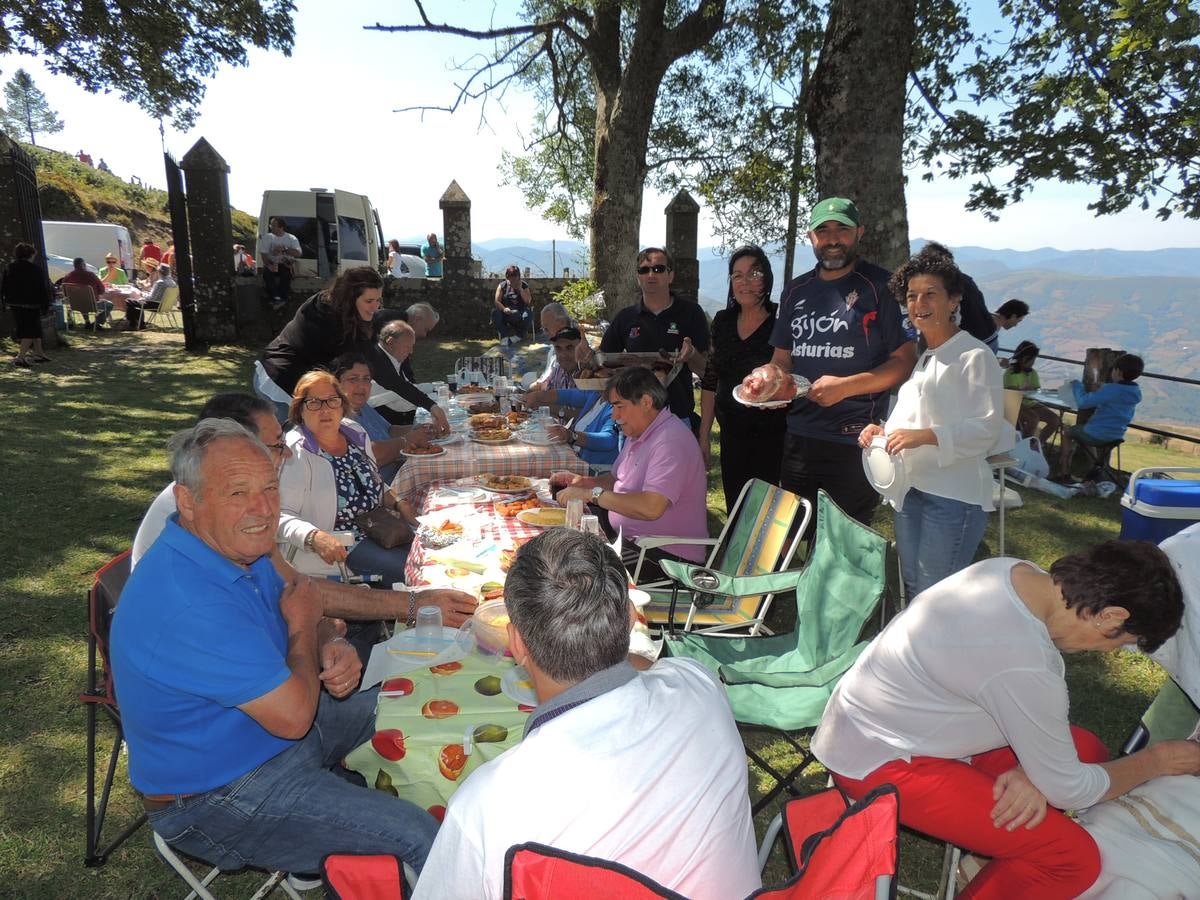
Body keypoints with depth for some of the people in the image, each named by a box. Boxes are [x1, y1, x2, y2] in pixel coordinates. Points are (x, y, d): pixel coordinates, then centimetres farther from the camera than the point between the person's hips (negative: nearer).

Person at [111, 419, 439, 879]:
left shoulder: (236, 548, -3)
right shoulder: (190, 606, -34)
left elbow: (308, 624, 12)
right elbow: (293, 715, -29)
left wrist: (334, 646, -12)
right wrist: (304, 627, -12)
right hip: (216, 797, -9)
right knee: (420, 836, -17)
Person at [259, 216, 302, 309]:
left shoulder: (292, 238, 2)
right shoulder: (267, 237, 6)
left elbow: (298, 254, -11)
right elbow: (263, 254, -3)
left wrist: (284, 249, -24)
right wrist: (269, 265, -22)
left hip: (286, 264, -2)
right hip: (272, 263, 2)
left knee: (287, 273, -36)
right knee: (266, 272, -32)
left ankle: (282, 299, -25)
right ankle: (274, 298, -27)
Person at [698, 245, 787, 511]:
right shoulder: (723, 321, 5)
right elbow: (710, 381, 10)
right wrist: (704, 436, 9)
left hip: (771, 438, -4)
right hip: (732, 434, 5)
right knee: (734, 511, 13)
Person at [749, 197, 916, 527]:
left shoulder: (881, 286, -5)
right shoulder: (796, 290, 12)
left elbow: (906, 360, -8)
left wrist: (845, 387, -19)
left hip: (856, 441, -5)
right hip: (798, 435, 5)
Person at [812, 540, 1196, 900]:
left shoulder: (1016, 571, -9)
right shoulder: (1024, 666, -33)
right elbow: (1067, 790, -14)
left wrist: (1030, 769, -10)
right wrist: (1156, 760, 1)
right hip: (877, 761, -9)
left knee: (1085, 750, 10)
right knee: (1076, 857, -13)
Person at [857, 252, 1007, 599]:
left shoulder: (975, 356, -10)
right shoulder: (917, 357, 16)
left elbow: (988, 428, -17)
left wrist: (925, 436, -27)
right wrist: (883, 431, 2)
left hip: (954, 495, -8)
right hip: (909, 490, 8)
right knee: (912, 591, 18)